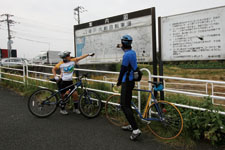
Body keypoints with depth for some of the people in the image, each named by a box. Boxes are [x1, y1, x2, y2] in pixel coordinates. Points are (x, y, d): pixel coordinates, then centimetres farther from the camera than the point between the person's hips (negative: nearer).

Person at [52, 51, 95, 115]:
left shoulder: (72, 61, -5)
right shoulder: (60, 64, -10)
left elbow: (80, 57, -7)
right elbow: (53, 69, 4)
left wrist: (88, 54, -13)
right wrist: (55, 76, -8)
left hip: (70, 81, 3)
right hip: (62, 82, -3)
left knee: (75, 94, -4)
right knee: (64, 96, 4)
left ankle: (76, 108, 17)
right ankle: (62, 109, 27)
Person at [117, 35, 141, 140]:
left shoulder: (126, 55, -19)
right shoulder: (132, 52, 8)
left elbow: (123, 70, -15)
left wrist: (118, 82, -3)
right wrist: (121, 47, 44)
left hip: (126, 82, -10)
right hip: (131, 81, 10)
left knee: (124, 106, -9)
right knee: (127, 104, 19)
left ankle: (136, 129, -10)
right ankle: (131, 125, 31)